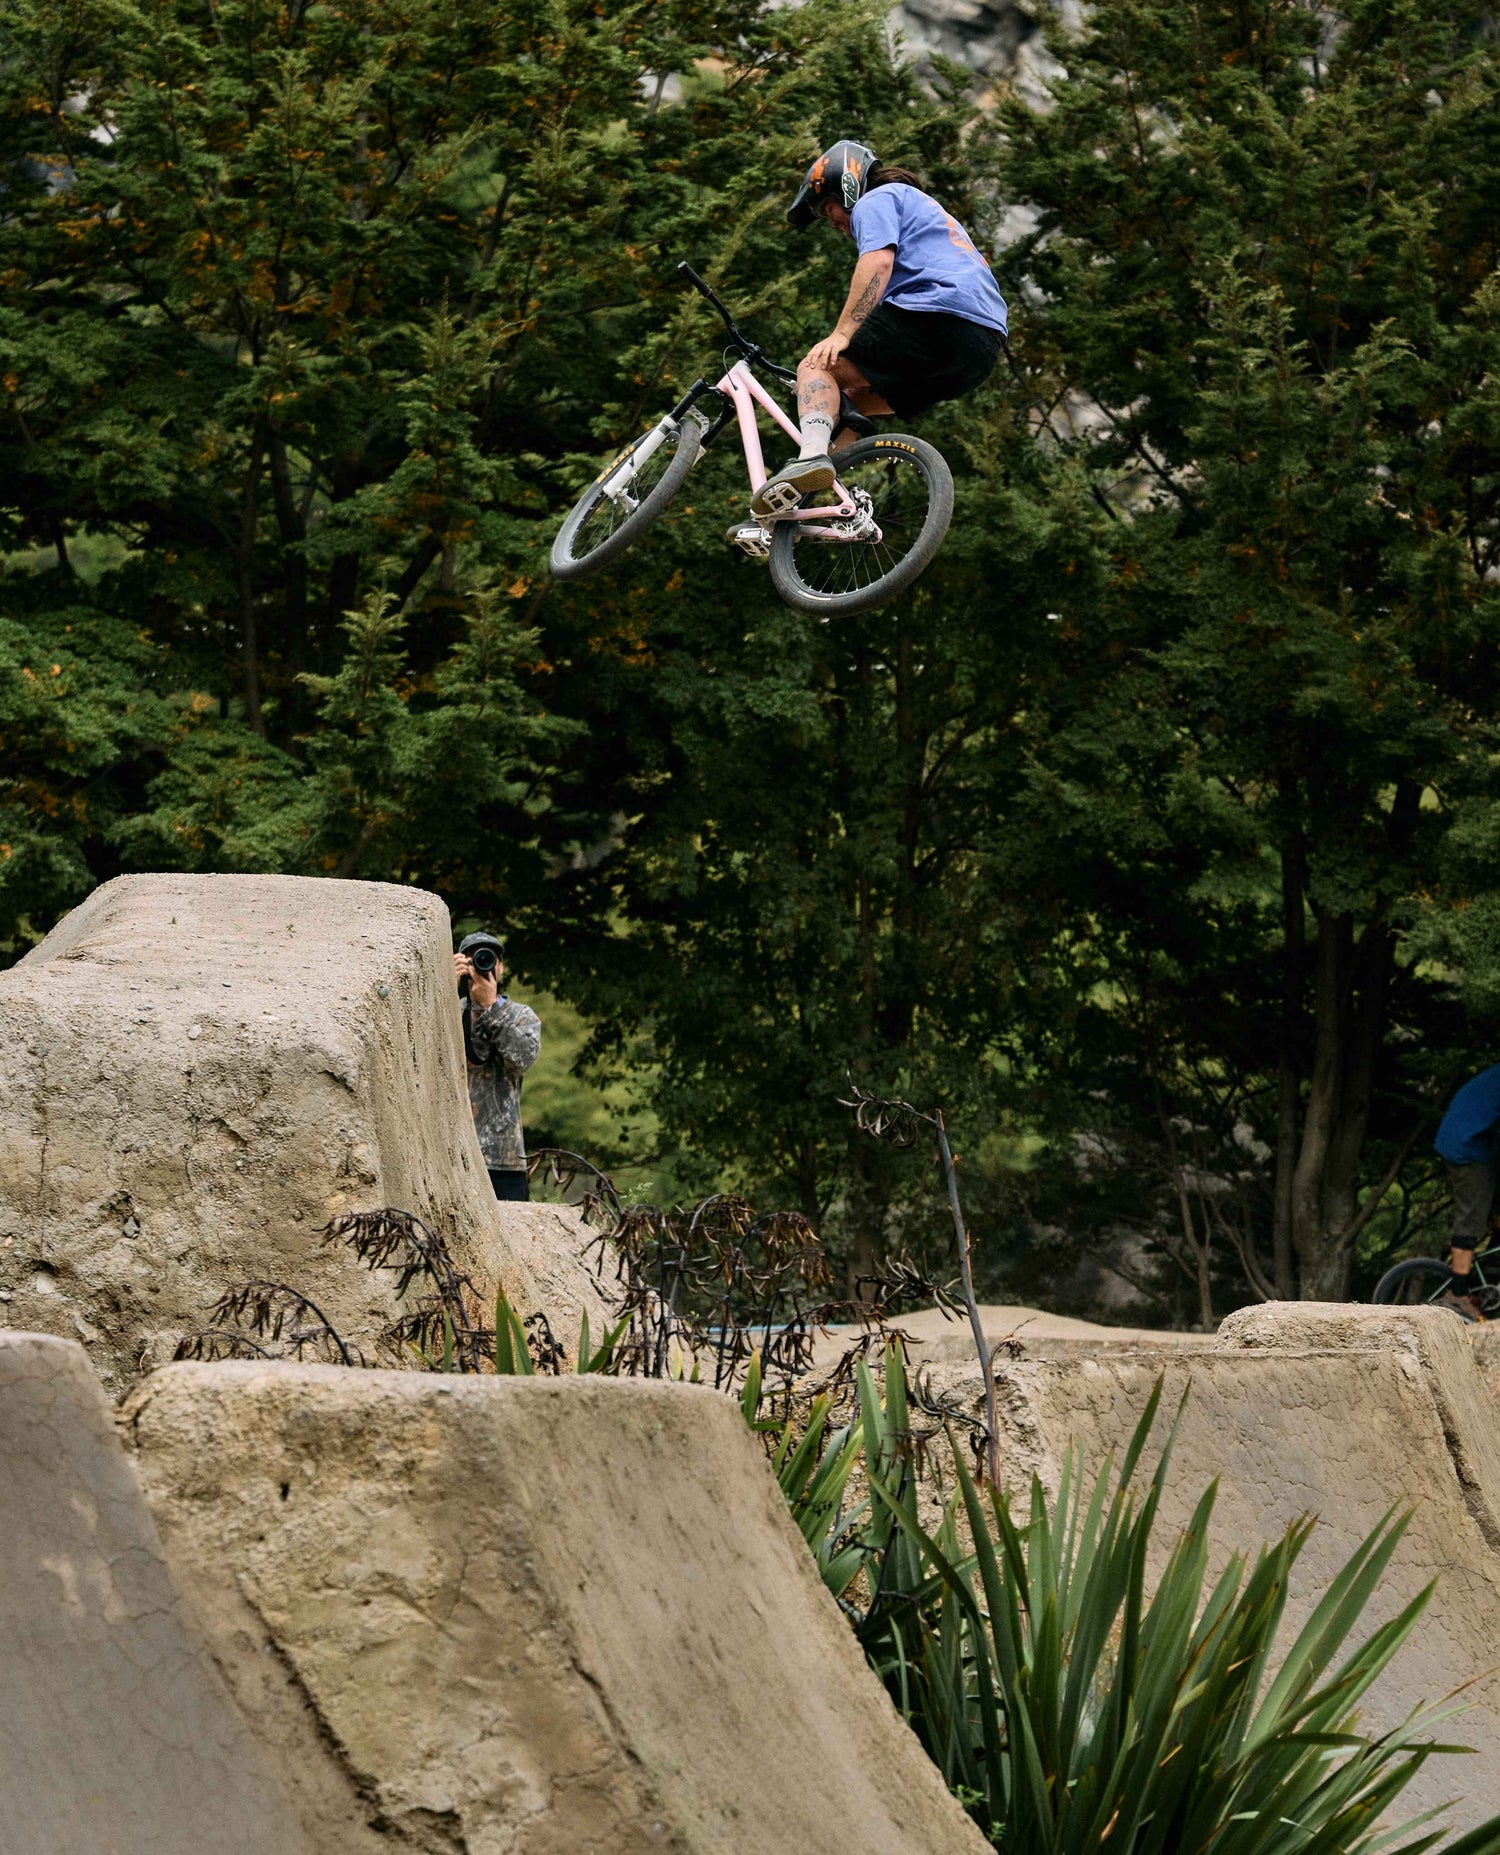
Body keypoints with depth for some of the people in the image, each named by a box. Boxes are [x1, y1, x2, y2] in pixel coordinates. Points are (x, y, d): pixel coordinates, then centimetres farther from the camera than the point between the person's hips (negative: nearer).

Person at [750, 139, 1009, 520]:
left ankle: (812, 454, -31)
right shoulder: (923, 208, 39)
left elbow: (878, 262, -11)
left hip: (937, 313, -9)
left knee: (818, 366, -5)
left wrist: (842, 333, -17)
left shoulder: (875, 201, 9)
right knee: (856, 399, 21)